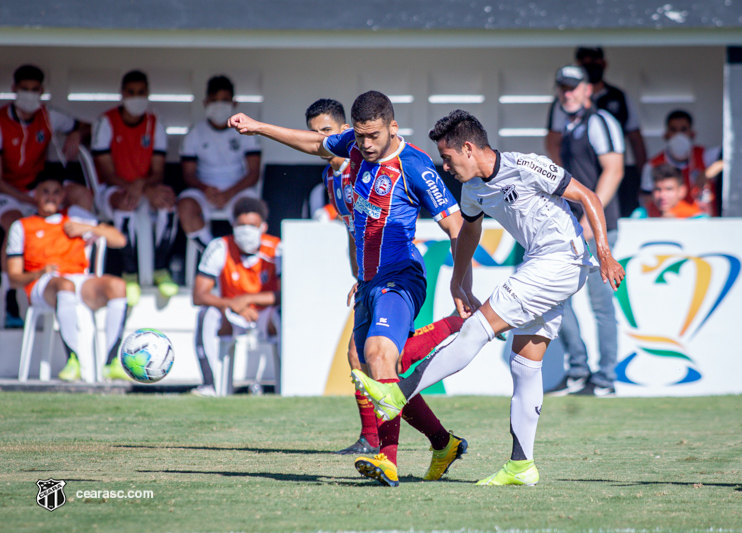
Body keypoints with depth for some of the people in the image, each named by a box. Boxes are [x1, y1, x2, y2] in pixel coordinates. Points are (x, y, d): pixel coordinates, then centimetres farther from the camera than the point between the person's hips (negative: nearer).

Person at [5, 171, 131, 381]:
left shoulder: (74, 216, 26)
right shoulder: (21, 227, 19)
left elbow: (119, 240, 21)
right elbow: (14, 277, 10)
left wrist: (87, 228, 6)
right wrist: (41, 273, -11)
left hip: (80, 281, 3)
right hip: (42, 286, -3)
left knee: (117, 285, -30)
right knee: (65, 285, -41)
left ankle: (112, 362, -32)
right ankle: (73, 360, -39)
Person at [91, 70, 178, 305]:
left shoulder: (154, 124, 5)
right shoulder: (107, 122, -6)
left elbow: (158, 172, 1)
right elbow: (107, 173, -11)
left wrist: (142, 185, -23)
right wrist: (147, 191, -24)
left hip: (146, 186, 3)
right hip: (112, 189, -3)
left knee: (168, 198, -31)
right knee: (125, 203, -39)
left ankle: (160, 269, -22)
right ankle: (129, 274, -28)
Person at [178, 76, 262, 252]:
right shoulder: (196, 134, 6)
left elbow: (253, 173, -4)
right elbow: (188, 174, 2)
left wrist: (228, 193, -20)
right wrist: (205, 188, -21)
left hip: (238, 190, -1)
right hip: (205, 190, 1)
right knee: (185, 205, -32)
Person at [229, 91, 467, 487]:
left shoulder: (413, 166, -14)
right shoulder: (354, 145, 6)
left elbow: (455, 226, -13)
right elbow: (317, 145, 29)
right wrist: (258, 128, 30)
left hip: (399, 280, -8)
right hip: (368, 284, 8)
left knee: (378, 351, -30)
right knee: (381, 380, 8)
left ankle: (388, 459, -36)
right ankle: (444, 444, 22)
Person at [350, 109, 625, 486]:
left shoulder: (526, 168, -16)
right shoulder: (473, 189, 9)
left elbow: (588, 198, -13)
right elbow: (468, 229, 30)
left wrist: (604, 253, -22)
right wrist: (459, 284, 26)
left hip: (563, 259, -9)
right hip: (541, 266, 9)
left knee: (481, 325, -14)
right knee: (524, 362, 6)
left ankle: (398, 395, -18)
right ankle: (521, 466, 8)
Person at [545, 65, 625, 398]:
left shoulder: (599, 122, -7)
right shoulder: (570, 129, 21)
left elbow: (613, 171, -17)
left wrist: (591, 216, -23)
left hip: (597, 226, -10)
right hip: (572, 229, 10)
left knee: (600, 302, -6)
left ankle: (605, 380, -2)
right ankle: (577, 371, 13)